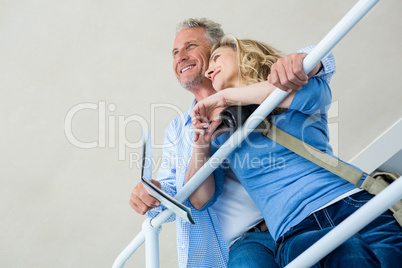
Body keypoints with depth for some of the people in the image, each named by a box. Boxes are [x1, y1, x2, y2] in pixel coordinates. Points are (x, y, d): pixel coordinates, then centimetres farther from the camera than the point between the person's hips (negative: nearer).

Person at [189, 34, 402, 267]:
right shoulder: (222, 130, 21)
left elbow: (315, 92, -14)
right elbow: (201, 200, 17)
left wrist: (226, 95, -4)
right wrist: (201, 146, 1)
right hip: (296, 233, 0)